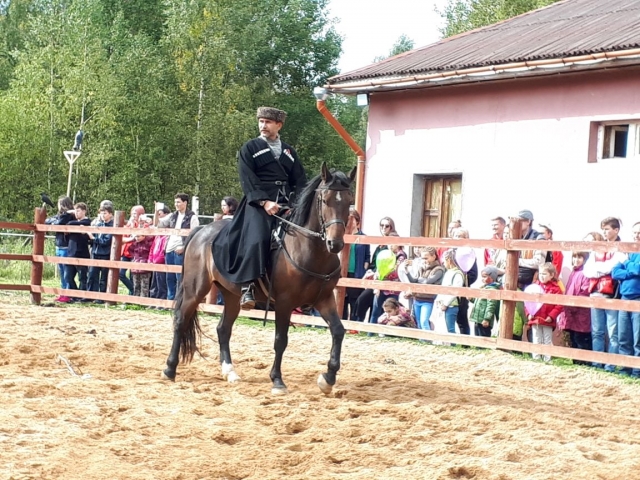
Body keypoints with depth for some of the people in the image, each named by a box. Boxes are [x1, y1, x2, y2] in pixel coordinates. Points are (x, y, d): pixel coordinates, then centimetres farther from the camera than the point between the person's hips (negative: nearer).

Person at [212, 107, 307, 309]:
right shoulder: (249, 149, 7)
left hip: (285, 204, 5)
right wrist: (264, 202, -19)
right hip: (259, 203, -5)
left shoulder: (289, 152, 20)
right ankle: (247, 287, -29)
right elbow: (248, 181, -5)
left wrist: (295, 203, -5)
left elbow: (300, 182, 15)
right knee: (256, 238, -27)